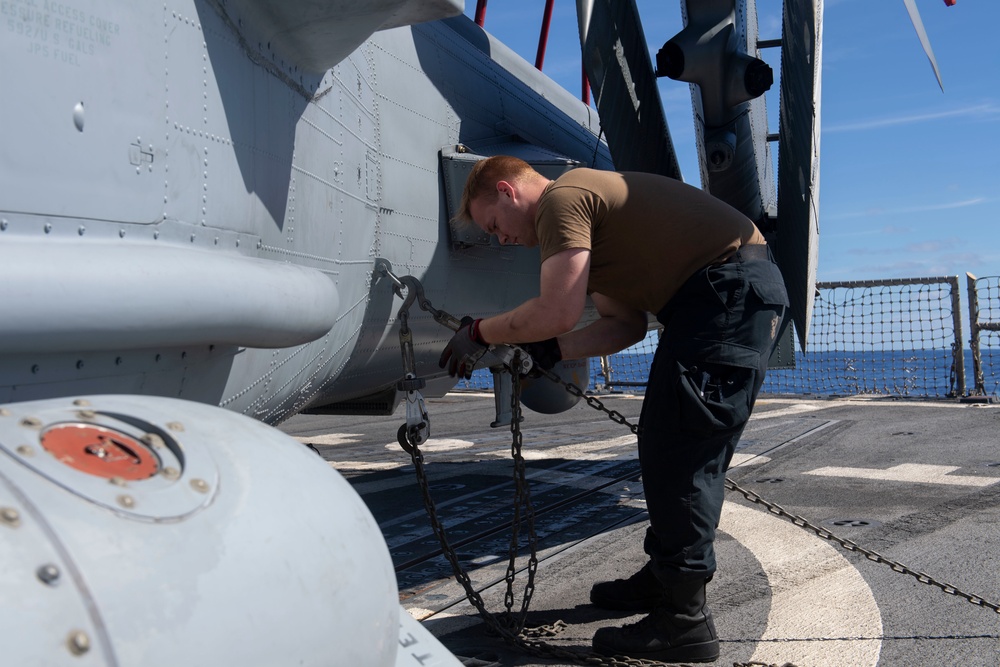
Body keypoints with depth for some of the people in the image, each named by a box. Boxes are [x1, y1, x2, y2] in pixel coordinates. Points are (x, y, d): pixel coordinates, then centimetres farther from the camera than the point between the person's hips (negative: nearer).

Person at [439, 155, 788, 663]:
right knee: (683, 448, 15)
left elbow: (557, 313, -21)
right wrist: (545, 351, 7)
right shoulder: (583, 205, 21)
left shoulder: (560, 199, -10)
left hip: (728, 290, -11)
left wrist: (480, 332, -7)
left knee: (677, 449, -9)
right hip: (747, 292, 11)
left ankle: (683, 621, -3)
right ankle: (665, 578, 29)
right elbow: (626, 324, 14)